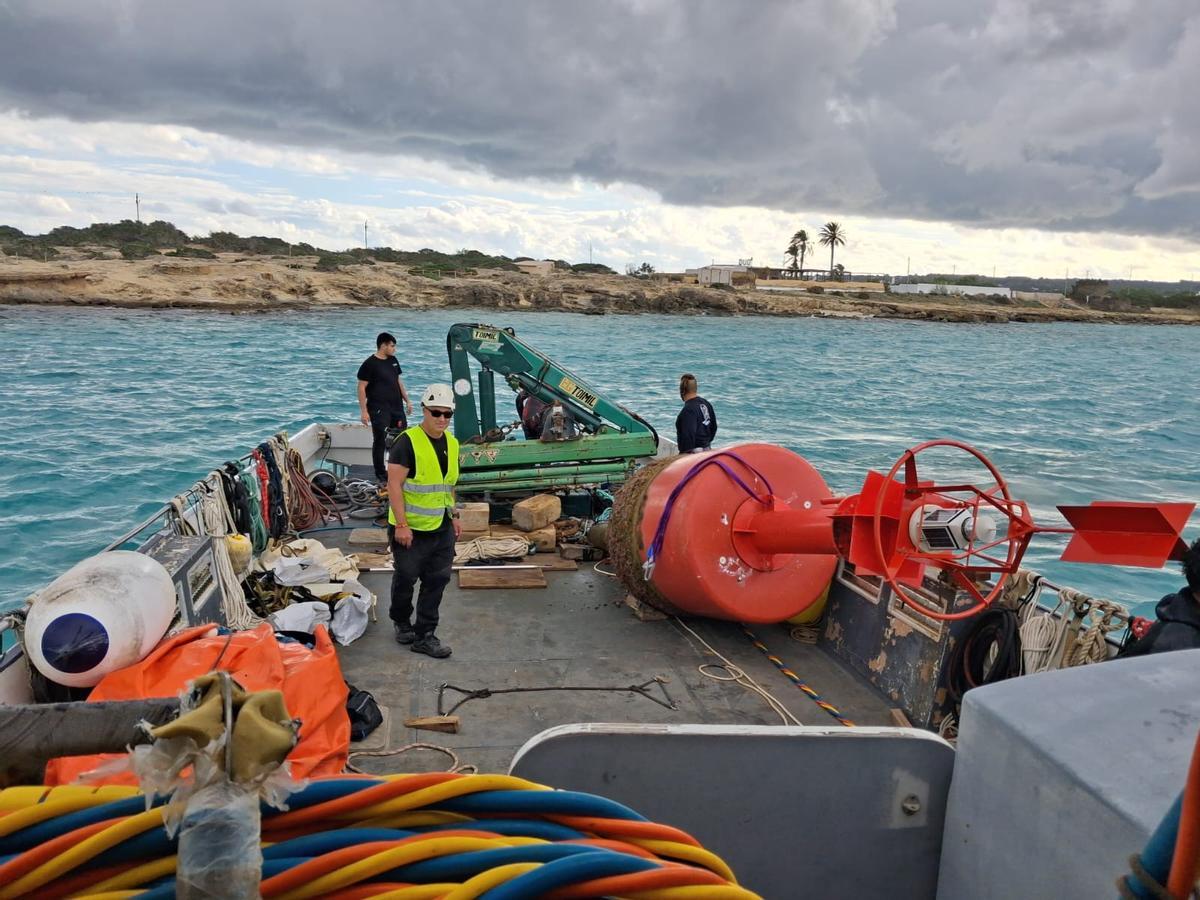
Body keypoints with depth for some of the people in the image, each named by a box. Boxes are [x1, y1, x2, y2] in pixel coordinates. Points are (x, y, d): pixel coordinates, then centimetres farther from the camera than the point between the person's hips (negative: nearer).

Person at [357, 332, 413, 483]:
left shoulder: (393, 361, 11)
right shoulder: (370, 364, -10)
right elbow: (361, 387, -11)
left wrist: (407, 400, 18)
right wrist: (363, 411, -15)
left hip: (397, 407, 7)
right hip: (379, 410, -7)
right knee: (380, 441, 0)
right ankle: (380, 474, 10)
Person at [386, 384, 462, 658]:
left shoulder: (451, 443, 7)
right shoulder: (407, 442, -16)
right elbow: (394, 484, -18)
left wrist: (454, 515, 17)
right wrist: (401, 524, -22)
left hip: (442, 528, 7)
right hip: (411, 528, -6)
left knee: (437, 580, 8)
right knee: (405, 579, 11)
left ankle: (424, 636, 18)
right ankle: (401, 622, 37)